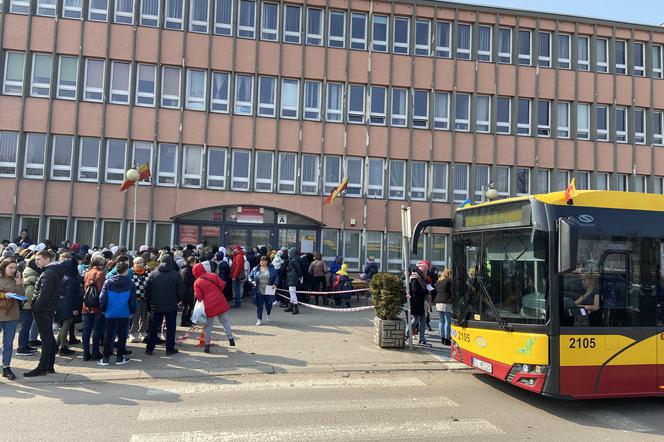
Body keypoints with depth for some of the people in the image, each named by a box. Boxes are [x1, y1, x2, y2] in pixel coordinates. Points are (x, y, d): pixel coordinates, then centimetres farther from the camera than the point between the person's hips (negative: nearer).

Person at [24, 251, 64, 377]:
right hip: (49, 309, 10)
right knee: (49, 337, 13)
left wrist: (36, 307, -16)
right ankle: (50, 366, 20)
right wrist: (36, 306, 14)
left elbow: (44, 293, -23)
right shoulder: (55, 271, 15)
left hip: (43, 310, -10)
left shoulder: (48, 273, -16)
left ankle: (42, 368, -3)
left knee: (46, 338, -7)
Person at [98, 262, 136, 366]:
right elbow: (133, 300, -3)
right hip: (124, 314, -2)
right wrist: (132, 311, 8)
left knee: (108, 335, 9)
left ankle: (105, 358, 11)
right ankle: (120, 358, 11)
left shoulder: (108, 282, -1)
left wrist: (103, 309, 11)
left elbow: (102, 298, -2)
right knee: (122, 335, 7)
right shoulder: (130, 283, -5)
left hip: (110, 313, 2)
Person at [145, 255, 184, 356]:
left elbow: (147, 290, 0)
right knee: (170, 328, 9)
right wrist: (177, 300, 12)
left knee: (153, 327, 12)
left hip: (155, 306, 2)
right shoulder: (176, 275, -9)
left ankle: (149, 348, 16)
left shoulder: (152, 274, -3)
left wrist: (149, 301, 12)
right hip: (171, 306, -2)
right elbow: (181, 291, -5)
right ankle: (170, 348, 12)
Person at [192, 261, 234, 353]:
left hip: (209, 305, -2)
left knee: (208, 325, 8)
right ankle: (231, 338, 12)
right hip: (220, 302, 2)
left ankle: (207, 345, 13)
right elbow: (222, 284, 1)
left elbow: (198, 297, -8)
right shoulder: (213, 276, 4)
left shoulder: (197, 282, -3)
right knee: (224, 320, 15)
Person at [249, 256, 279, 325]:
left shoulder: (271, 269, 0)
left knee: (268, 304, 11)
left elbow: (276, 277, 2)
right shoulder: (255, 269, 4)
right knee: (259, 305, 1)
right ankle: (259, 319, 9)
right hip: (259, 291, 1)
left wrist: (275, 284, -13)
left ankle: (268, 315, 40)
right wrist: (252, 282, -7)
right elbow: (250, 276, 11)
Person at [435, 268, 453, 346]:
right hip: (447, 303, -6)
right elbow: (452, 292, -6)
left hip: (438, 303, 6)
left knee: (441, 321, 11)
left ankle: (442, 338, 13)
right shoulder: (449, 281, -5)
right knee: (447, 321, -2)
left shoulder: (439, 281, 14)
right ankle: (446, 339, -3)